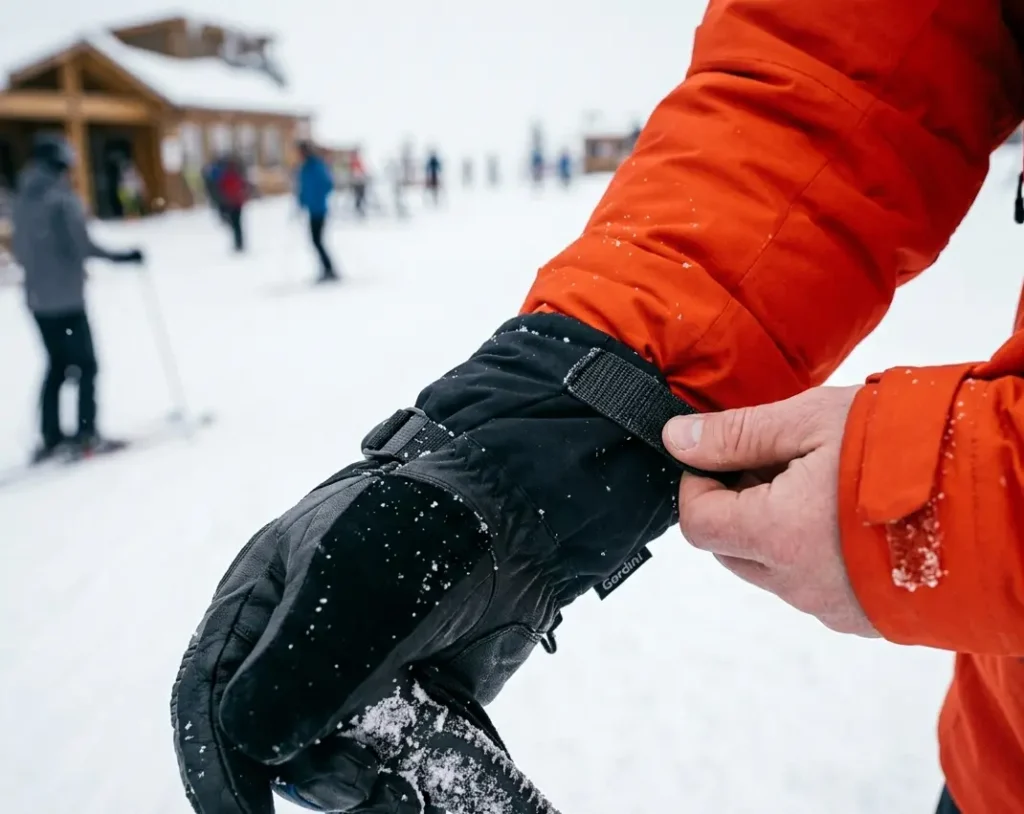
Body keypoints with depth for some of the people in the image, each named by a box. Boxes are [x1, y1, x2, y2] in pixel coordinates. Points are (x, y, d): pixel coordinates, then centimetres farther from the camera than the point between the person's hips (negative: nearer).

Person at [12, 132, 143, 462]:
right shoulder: (63, 199, -14)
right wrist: (122, 257, -11)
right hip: (66, 298, -7)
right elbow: (82, 245, -19)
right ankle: (86, 435, 2)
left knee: (57, 365, 15)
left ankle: (51, 438, 16)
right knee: (86, 364, 3)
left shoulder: (22, 201, 8)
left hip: (37, 298, 7)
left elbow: (20, 253, 12)